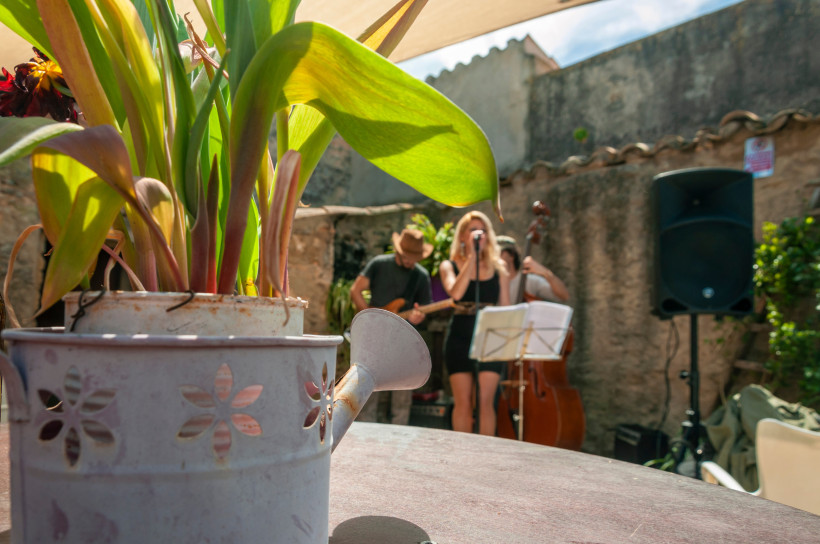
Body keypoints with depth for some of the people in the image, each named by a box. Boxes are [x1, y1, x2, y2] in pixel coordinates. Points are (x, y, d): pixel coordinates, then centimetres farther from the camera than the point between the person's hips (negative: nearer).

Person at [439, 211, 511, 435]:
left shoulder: (498, 268, 10)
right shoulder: (449, 266, 6)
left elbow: (505, 308, 11)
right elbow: (455, 293, -16)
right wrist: (472, 256, -15)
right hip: (460, 339, 0)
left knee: (485, 401, -4)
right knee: (463, 403, 3)